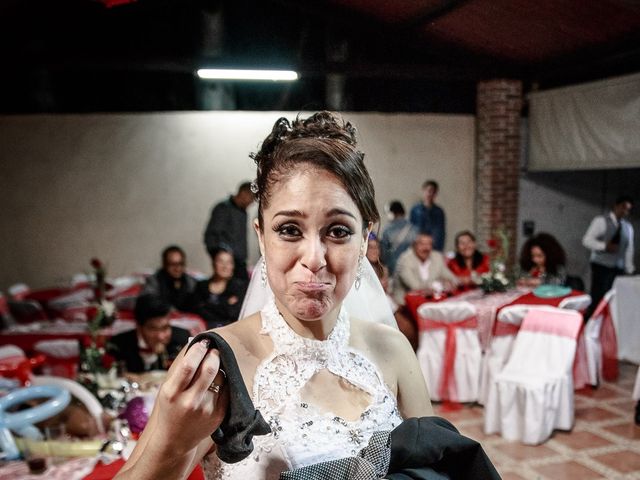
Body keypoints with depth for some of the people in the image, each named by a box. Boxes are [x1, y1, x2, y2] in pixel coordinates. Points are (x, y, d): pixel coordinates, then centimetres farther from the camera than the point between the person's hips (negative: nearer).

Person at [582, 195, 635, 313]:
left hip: (618, 269, 5)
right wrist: (605, 246, -23)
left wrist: (629, 270, 8)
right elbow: (587, 240, -10)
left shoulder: (628, 227, 13)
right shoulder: (601, 221, -4)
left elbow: (629, 250, 15)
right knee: (597, 299, -7)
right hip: (601, 266, -5)